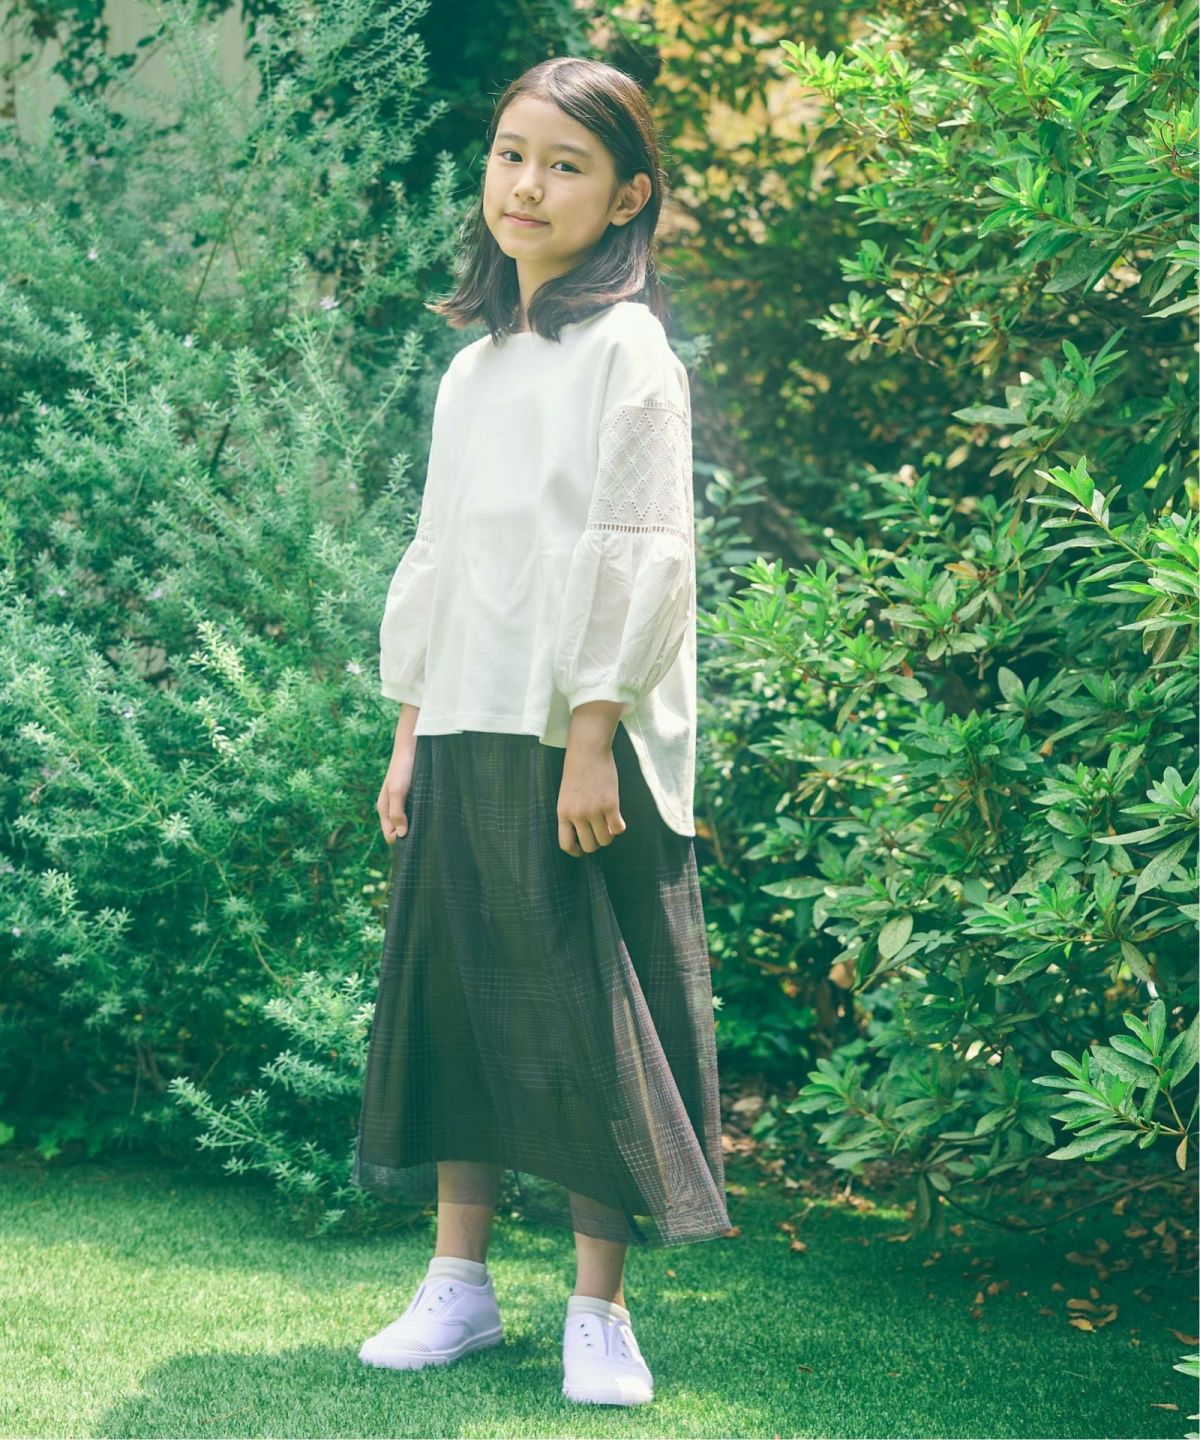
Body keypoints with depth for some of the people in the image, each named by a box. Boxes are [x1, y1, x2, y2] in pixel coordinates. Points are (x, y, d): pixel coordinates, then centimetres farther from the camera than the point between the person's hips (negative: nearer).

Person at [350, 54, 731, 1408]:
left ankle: (599, 1308, 8)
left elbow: (637, 558, -11)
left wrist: (591, 740, -16)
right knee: (453, 994, 8)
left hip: (575, 741, -7)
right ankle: (459, 1284, 18)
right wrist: (408, 732, 15)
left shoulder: (625, 348, -5)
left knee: (585, 1009, -2)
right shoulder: (472, 368, 16)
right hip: (465, 737, 7)